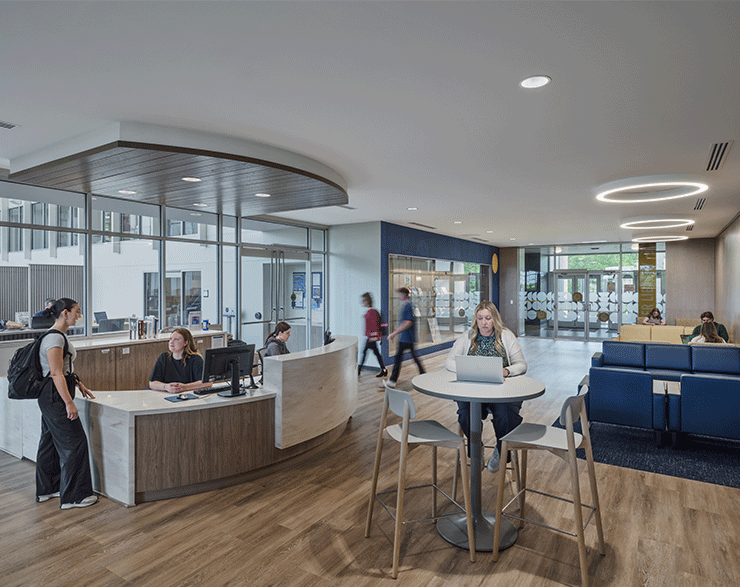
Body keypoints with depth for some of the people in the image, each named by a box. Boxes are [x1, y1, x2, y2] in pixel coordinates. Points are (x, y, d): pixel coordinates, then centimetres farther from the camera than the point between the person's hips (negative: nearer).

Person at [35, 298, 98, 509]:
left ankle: (46, 490, 33)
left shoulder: (58, 336, 12)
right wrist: (69, 403, -23)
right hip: (54, 396, -11)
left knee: (51, 441, 19)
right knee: (74, 442, -4)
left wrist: (79, 384, 24)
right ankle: (73, 496, 6)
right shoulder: (54, 338, -20)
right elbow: (56, 374, -23)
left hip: (50, 398, 11)